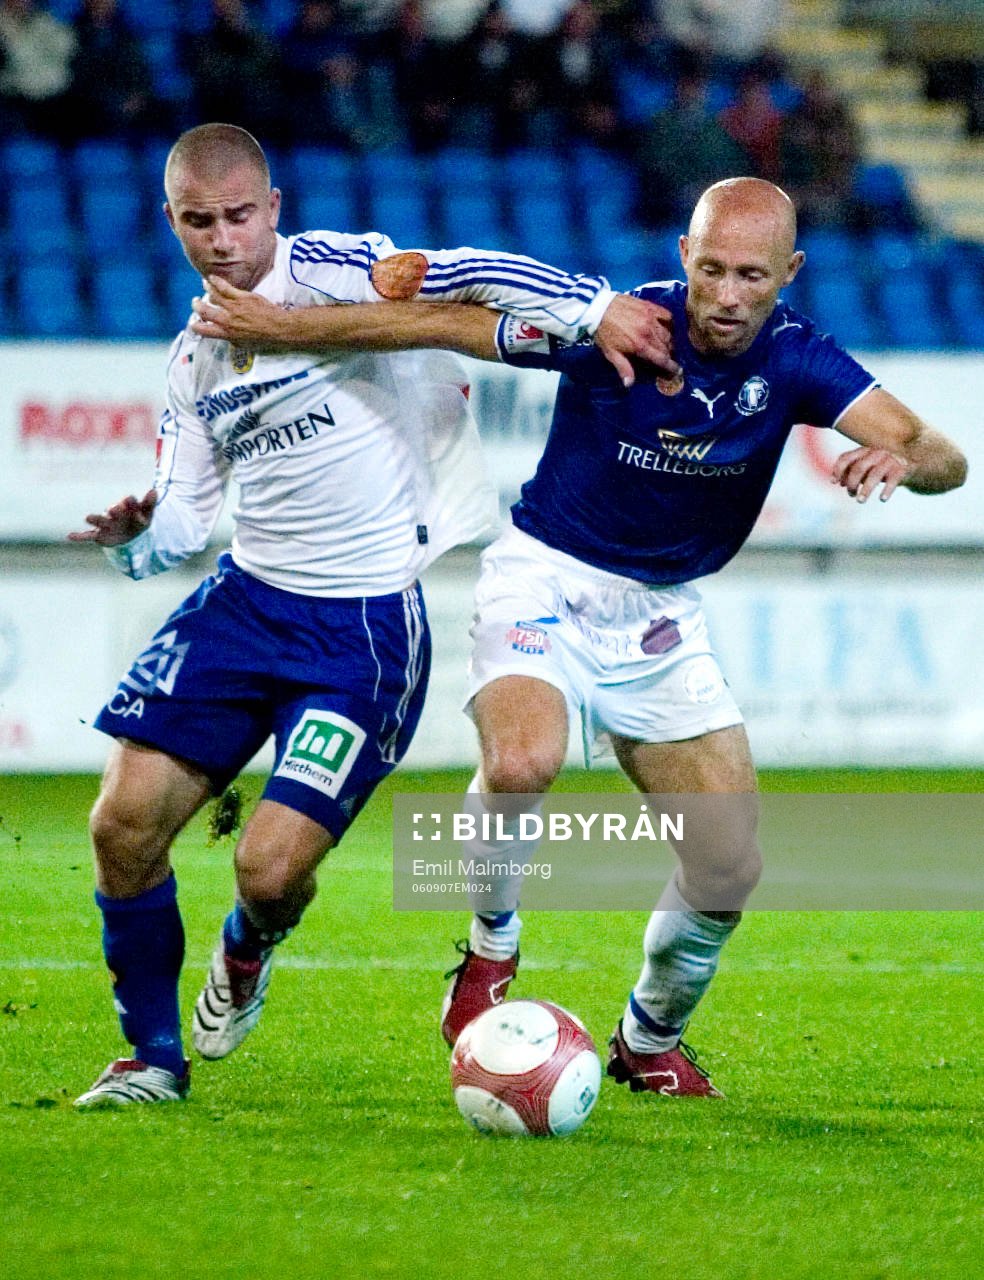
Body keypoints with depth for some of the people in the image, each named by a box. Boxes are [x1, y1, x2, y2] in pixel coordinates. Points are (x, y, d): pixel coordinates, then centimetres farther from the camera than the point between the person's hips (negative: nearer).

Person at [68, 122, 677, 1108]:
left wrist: (596, 309, -34)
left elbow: (467, 279, -22)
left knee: (271, 868, -13)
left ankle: (250, 945, 27)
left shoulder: (330, 272, -9)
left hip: (366, 627, -6)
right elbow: (179, 517, 16)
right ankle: (153, 1055, 14)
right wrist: (133, 538, -6)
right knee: (123, 824, -6)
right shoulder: (194, 357, 11)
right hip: (245, 596, 6)